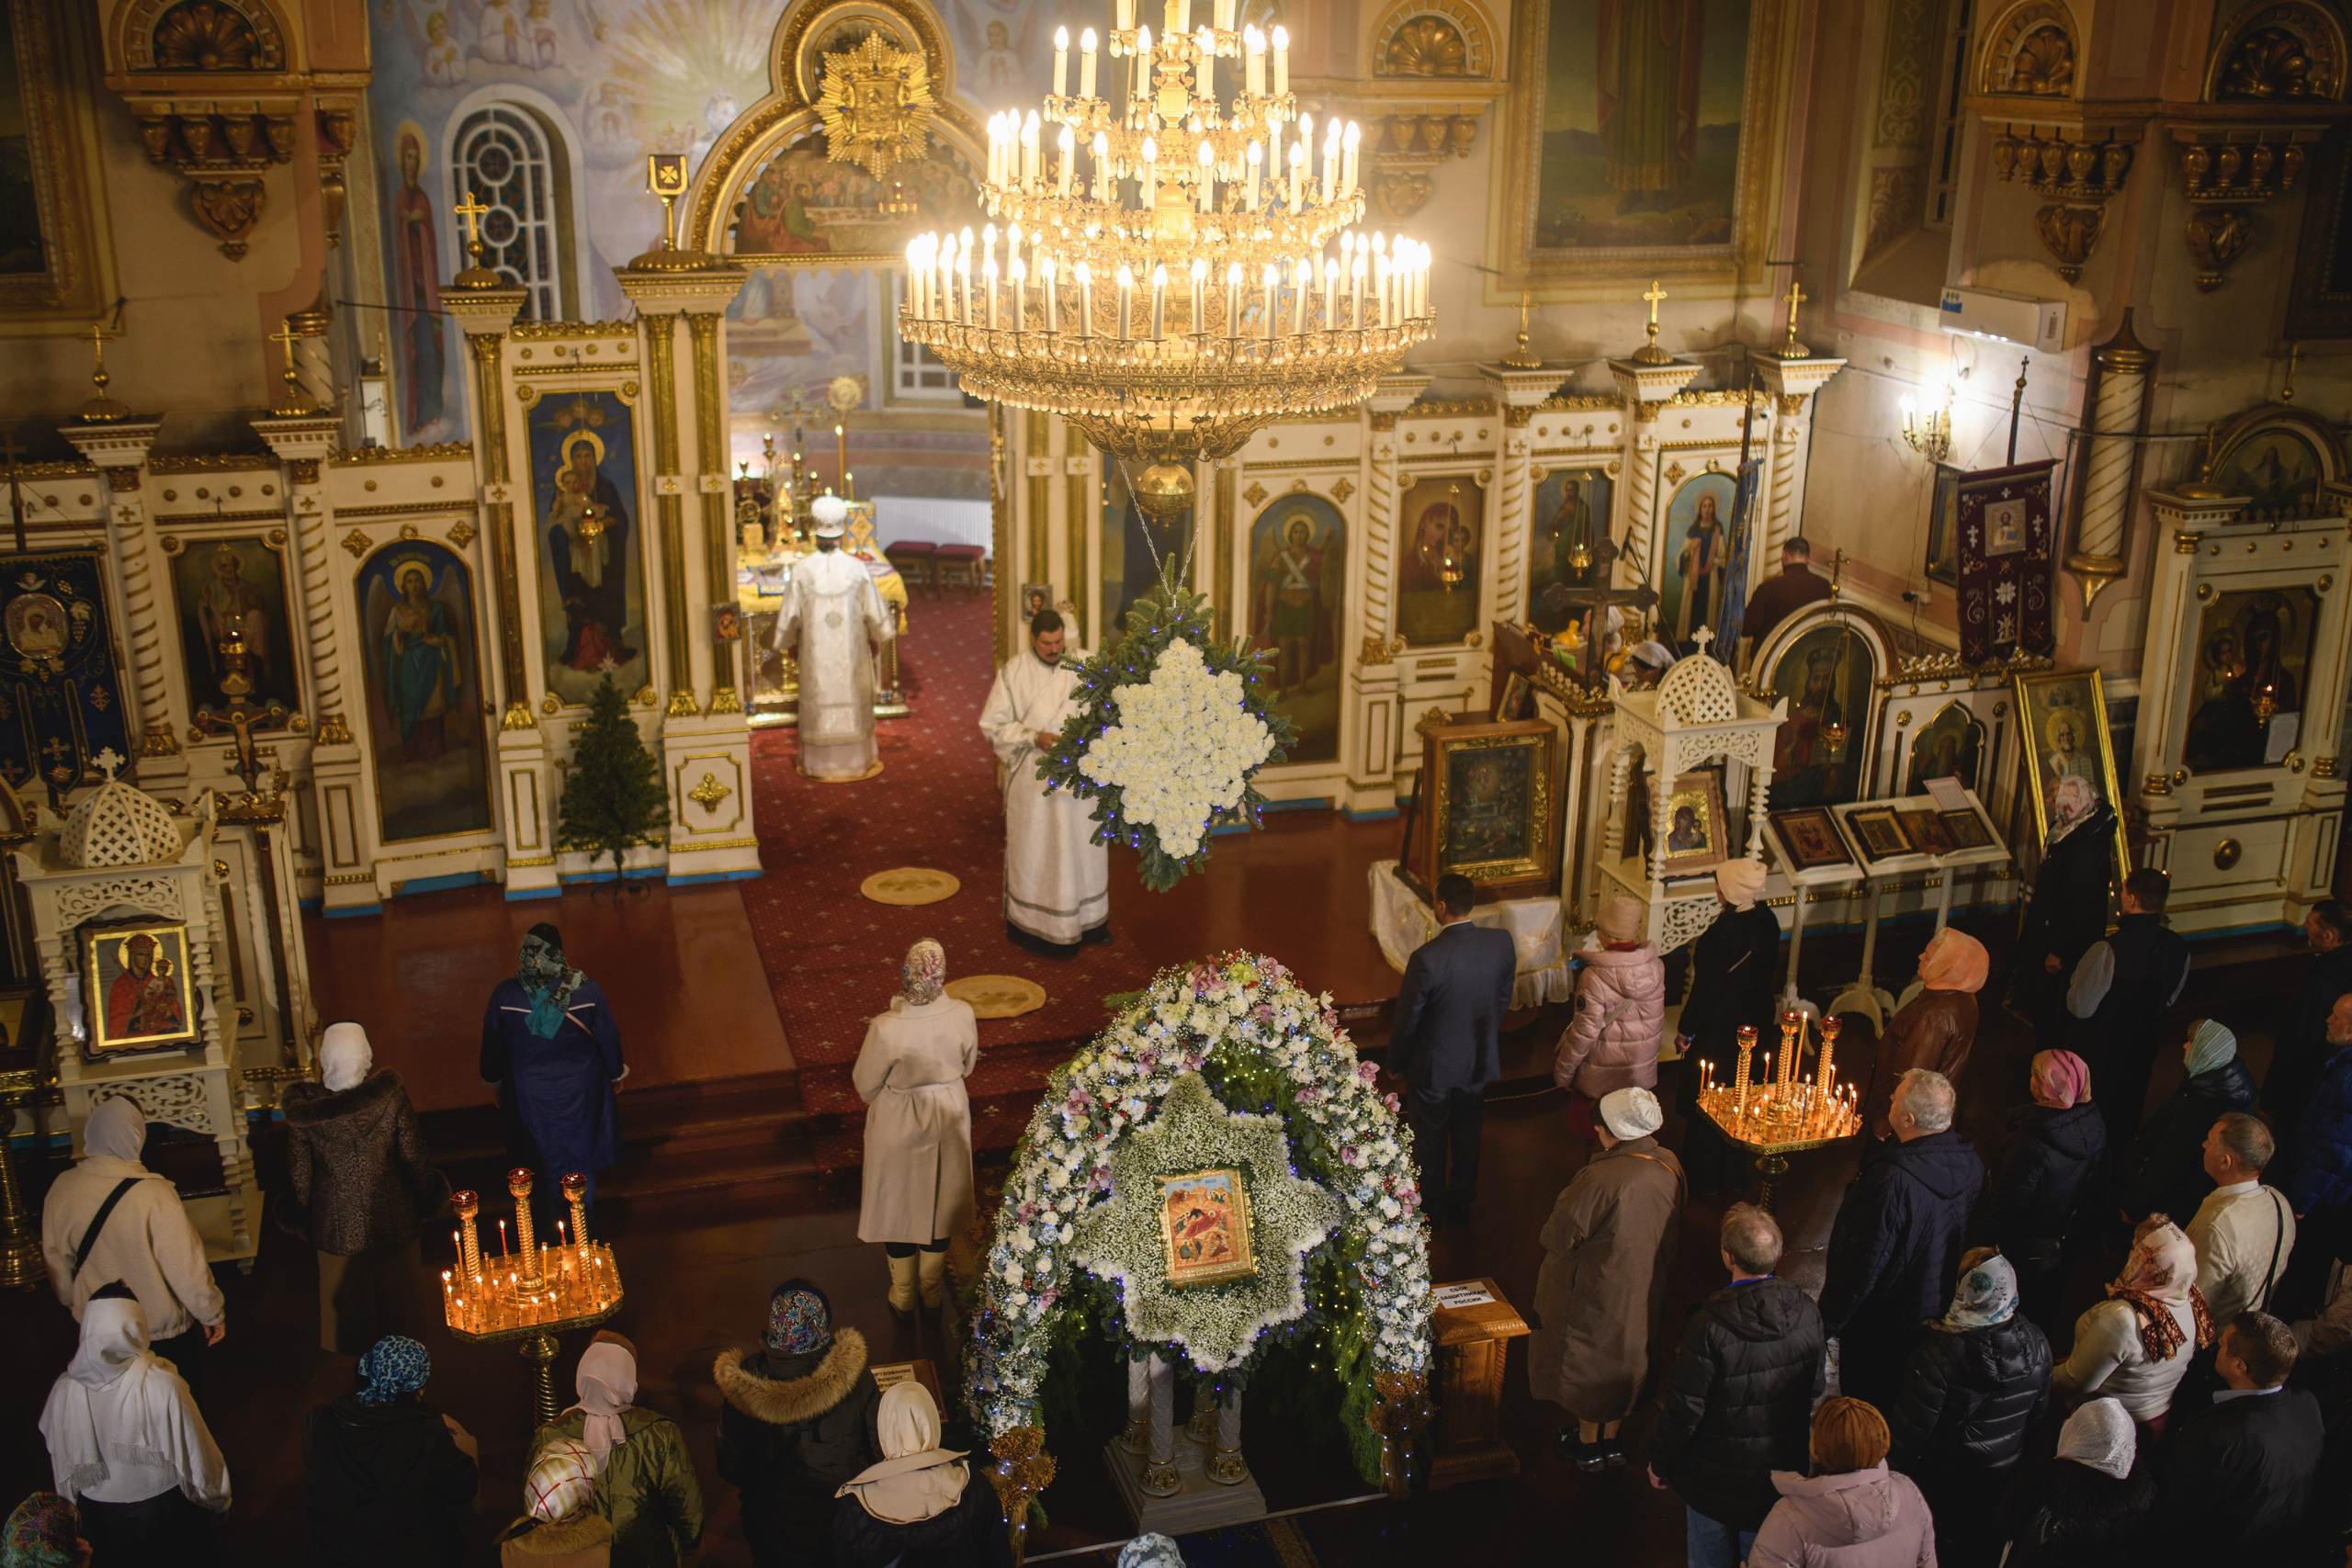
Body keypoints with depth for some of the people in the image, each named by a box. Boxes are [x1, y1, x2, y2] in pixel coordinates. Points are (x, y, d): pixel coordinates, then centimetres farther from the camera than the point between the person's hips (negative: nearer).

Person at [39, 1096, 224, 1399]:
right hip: (164, 1331, -5)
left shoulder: (61, 1189, -13)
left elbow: (56, 1259, 2)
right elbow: (187, 1268, -22)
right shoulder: (155, 1195, -29)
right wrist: (213, 1315, -6)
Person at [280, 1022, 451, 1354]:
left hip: (337, 1223, 0)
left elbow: (299, 1175, -10)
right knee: (397, 1281, 25)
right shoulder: (391, 1096, -23)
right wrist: (429, 1199, 4)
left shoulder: (302, 1111, -22)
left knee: (348, 1290, 24)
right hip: (392, 1215, 0)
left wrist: (298, 1218, 8)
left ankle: (355, 1351, 44)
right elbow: (414, 1156, -14)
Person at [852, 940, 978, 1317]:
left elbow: (865, 1086, -16)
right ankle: (934, 1292, 43)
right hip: (948, 1118, 3)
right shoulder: (963, 1015, -23)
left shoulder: (886, 1029, -33)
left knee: (898, 1205, 20)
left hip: (898, 1124, -3)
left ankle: (903, 1297, 39)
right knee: (938, 1201, 24)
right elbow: (968, 1066, -3)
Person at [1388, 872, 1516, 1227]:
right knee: (1467, 1138, 25)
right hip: (1479, 1062, 4)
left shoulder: (1427, 958, -31)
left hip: (1433, 1067, -4)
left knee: (1430, 1145, 18)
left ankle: (1430, 1212, 36)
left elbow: (1406, 1020, -18)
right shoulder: (1502, 942, -16)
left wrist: (1396, 1062, 0)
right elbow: (1504, 1000, 0)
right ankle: (1461, 1207, 43)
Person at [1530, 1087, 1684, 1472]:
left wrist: (1566, 1193, -8)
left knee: (1587, 1361, 18)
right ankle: (1612, 1441, 42)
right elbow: (1674, 1224, 4)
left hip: (1596, 1292, -6)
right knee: (1626, 1356, 25)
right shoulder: (1669, 1167, -14)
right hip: (1645, 1292, 6)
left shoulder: (1600, 1180, -35)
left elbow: (1555, 1238, -24)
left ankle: (1588, 1444, 35)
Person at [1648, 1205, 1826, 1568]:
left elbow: (1684, 1408, -21)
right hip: (1781, 1468, 4)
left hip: (1716, 1478, -4)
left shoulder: (1709, 1327, -30)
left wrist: (1659, 1461, -4)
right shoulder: (1807, 1313, -15)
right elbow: (1813, 1391, 0)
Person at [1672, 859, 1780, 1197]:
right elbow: (1769, 969, 6)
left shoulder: (1721, 935, -30)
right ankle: (1734, 1174, 36)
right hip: (1756, 1020, 7)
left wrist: (1686, 1030, -10)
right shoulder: (1767, 921, -8)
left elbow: (1706, 989, -23)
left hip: (1719, 1027, -7)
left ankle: (1704, 1179, 24)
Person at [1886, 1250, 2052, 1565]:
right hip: (2005, 1475, 4)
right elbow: (2038, 1412, 1)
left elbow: (1911, 1428, -25)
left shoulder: (1940, 1353, -35)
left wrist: (1896, 1464, -5)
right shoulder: (2036, 1343, -17)